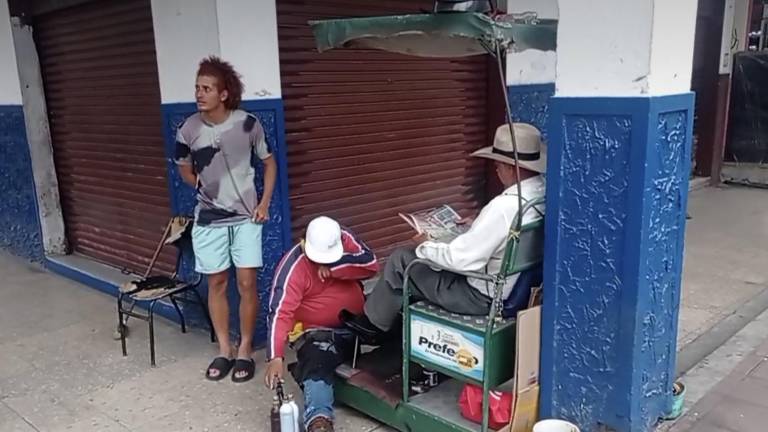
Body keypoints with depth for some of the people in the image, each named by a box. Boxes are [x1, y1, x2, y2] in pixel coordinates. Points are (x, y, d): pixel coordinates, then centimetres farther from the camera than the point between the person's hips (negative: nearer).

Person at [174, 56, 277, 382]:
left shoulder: (248, 124, -11)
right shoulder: (188, 131, -8)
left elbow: (269, 162, 3)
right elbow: (185, 170, 12)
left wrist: (264, 203, -5)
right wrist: (207, 190, 6)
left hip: (246, 217, -1)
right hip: (209, 219, 2)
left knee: (247, 283, 0)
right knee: (216, 283, 8)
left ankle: (245, 350, 16)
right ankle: (224, 351, 22)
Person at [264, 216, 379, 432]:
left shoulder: (347, 240, -4)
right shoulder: (293, 266, -18)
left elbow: (372, 264, -18)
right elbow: (280, 313, -26)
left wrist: (333, 267, -26)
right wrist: (275, 358, -38)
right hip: (318, 333, -6)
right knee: (316, 366, -35)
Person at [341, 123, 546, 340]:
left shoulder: (505, 207, -32)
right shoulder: (543, 193, -5)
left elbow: (460, 259, -28)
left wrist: (425, 248, -12)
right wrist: (476, 226, 7)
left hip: (482, 297, -9)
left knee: (401, 259, 3)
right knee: (431, 252, 22)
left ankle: (373, 323, 25)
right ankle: (384, 302, 36)